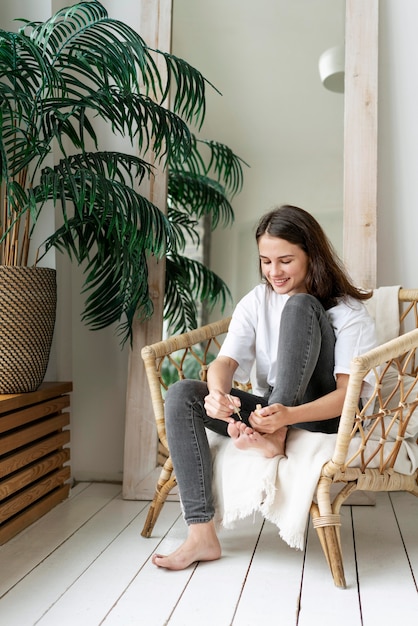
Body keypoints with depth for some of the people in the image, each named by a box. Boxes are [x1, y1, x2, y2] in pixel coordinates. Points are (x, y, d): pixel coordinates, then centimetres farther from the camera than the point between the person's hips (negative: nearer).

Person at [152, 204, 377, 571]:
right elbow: (225, 361, -8)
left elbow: (348, 393, -19)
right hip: (269, 411, 5)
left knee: (300, 306, -24)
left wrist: (288, 415, -38)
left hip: (320, 415, -5)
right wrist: (218, 394, -33)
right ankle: (202, 535, -24)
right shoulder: (256, 302, 4)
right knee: (181, 395, -20)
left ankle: (276, 439, -27)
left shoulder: (348, 311, -9)